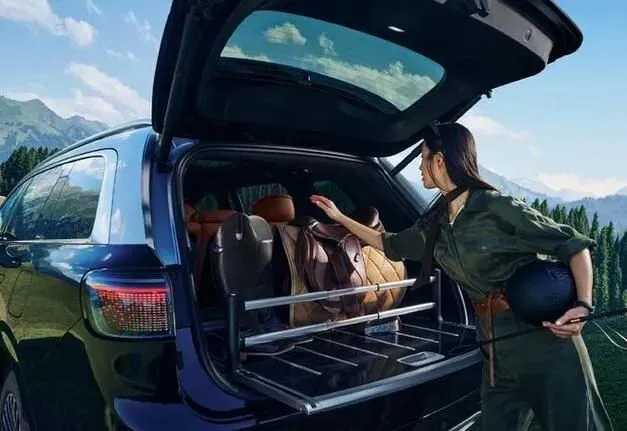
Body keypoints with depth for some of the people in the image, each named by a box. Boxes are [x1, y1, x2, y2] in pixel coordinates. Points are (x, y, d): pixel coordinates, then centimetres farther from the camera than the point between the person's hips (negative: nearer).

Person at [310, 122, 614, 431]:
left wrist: (584, 306, -22)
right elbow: (390, 244, 23)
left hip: (542, 332, -6)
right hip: (495, 344, 7)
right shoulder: (434, 225, 7)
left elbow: (574, 245, -7)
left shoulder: (497, 207, -13)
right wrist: (340, 217, 27)